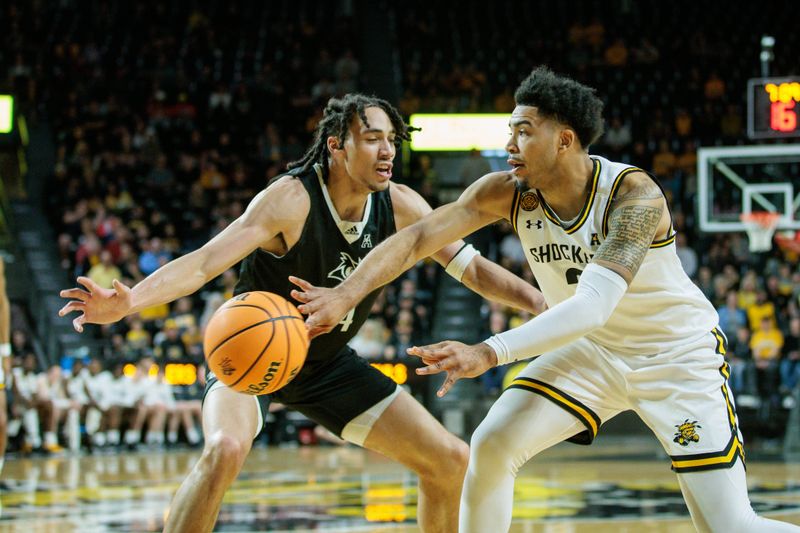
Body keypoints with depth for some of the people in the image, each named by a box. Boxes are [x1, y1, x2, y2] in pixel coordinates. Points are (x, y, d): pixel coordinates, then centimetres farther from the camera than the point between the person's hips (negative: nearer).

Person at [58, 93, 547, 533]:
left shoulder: (400, 207, -9)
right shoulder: (292, 199, -26)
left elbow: (471, 268, 0)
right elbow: (206, 261, -34)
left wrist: (543, 303, -14)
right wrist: (129, 302, -50)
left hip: (327, 364, 6)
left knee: (450, 462, 1)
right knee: (225, 449, -37)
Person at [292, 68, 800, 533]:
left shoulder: (634, 194, -30)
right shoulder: (508, 193, -13)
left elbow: (594, 304, -42)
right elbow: (419, 236, -18)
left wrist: (490, 352, -52)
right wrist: (345, 294, -35)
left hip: (678, 354, -5)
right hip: (593, 349, 5)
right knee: (491, 446, -12)